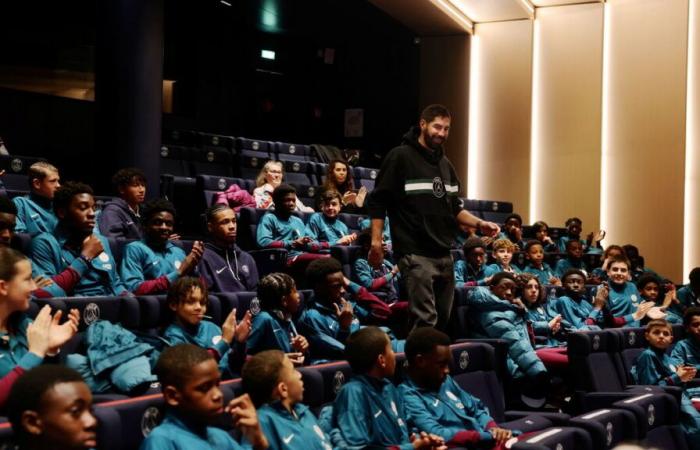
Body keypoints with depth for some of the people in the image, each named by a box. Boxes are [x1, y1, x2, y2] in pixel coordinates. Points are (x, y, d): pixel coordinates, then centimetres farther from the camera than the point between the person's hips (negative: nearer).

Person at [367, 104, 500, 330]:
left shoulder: (445, 163, 17)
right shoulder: (401, 157, -4)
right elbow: (378, 202, -8)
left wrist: (479, 224, 7)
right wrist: (376, 241, -17)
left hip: (444, 254, 8)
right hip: (416, 254, -8)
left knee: (443, 319, 12)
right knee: (426, 320, -14)